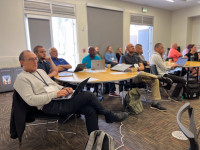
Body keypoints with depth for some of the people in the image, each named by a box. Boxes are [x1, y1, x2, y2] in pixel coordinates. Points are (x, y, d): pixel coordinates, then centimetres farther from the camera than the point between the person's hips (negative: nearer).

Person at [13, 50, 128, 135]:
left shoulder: (40, 71, 21)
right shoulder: (22, 78, -3)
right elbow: (31, 100, -14)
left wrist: (64, 89, 2)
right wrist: (55, 94, -19)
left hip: (60, 98, 8)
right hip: (50, 106, -7)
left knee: (90, 110, -14)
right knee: (88, 95, -19)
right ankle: (110, 115, 4)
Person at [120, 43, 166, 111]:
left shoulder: (137, 57, 29)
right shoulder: (124, 57, 13)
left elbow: (142, 67, 15)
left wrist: (137, 68, -9)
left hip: (140, 74, 6)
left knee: (155, 80, -18)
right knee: (141, 73, -40)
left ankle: (155, 103, -18)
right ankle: (156, 76, -19)